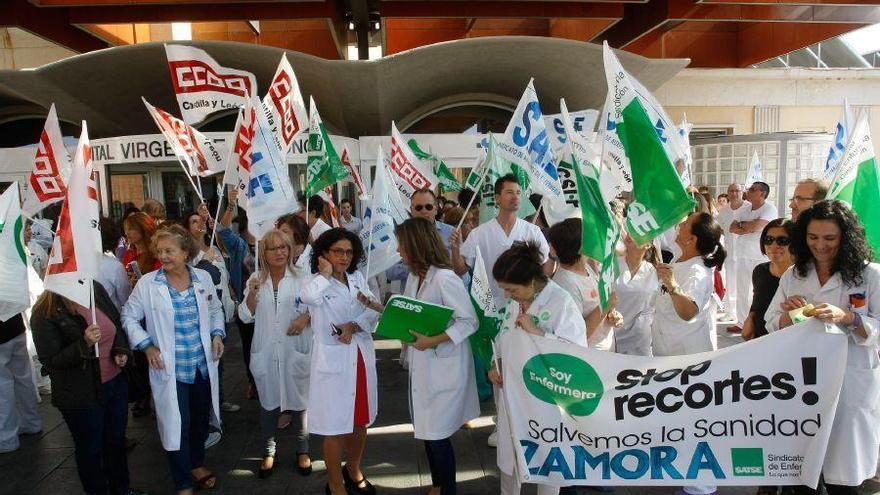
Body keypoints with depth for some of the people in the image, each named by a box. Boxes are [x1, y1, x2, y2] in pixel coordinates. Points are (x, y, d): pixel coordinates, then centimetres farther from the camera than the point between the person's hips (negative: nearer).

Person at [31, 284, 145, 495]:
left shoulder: (96, 290, -5)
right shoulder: (44, 314, -19)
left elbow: (117, 323, 9)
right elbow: (51, 361, -17)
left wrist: (121, 350, -6)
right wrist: (84, 344, -31)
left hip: (116, 383, 5)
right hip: (82, 397, -5)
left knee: (116, 440, 22)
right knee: (90, 448, 15)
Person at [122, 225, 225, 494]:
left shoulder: (203, 277, 0)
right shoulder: (147, 283, -8)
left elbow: (215, 309, 14)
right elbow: (129, 317, 0)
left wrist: (217, 334, -1)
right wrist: (147, 345, -10)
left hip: (203, 364, 3)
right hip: (170, 368, -3)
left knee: (200, 419, 18)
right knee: (177, 424, 1)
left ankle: (197, 464, 43)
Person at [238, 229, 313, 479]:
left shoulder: (301, 277, -3)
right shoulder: (256, 279, 3)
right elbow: (246, 316, 3)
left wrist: (305, 318, -21)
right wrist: (252, 293, -14)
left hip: (296, 351, -1)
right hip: (265, 352, 2)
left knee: (299, 400, 9)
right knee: (268, 402, 12)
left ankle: (302, 450, 27)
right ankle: (268, 451, 29)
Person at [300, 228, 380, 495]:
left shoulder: (358, 278, 7)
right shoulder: (318, 282, -9)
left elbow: (372, 313, 2)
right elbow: (308, 297, -34)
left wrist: (352, 326, -15)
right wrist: (325, 273, -18)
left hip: (361, 356, 5)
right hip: (333, 360, -5)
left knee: (360, 420, 18)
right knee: (335, 426, 3)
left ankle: (353, 470, 42)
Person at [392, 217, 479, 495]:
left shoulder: (444, 278, -21)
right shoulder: (414, 277, 5)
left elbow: (470, 322, -20)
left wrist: (433, 341, -24)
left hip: (443, 367, -8)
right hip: (422, 364, 8)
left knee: (438, 435, 3)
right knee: (427, 431, 18)